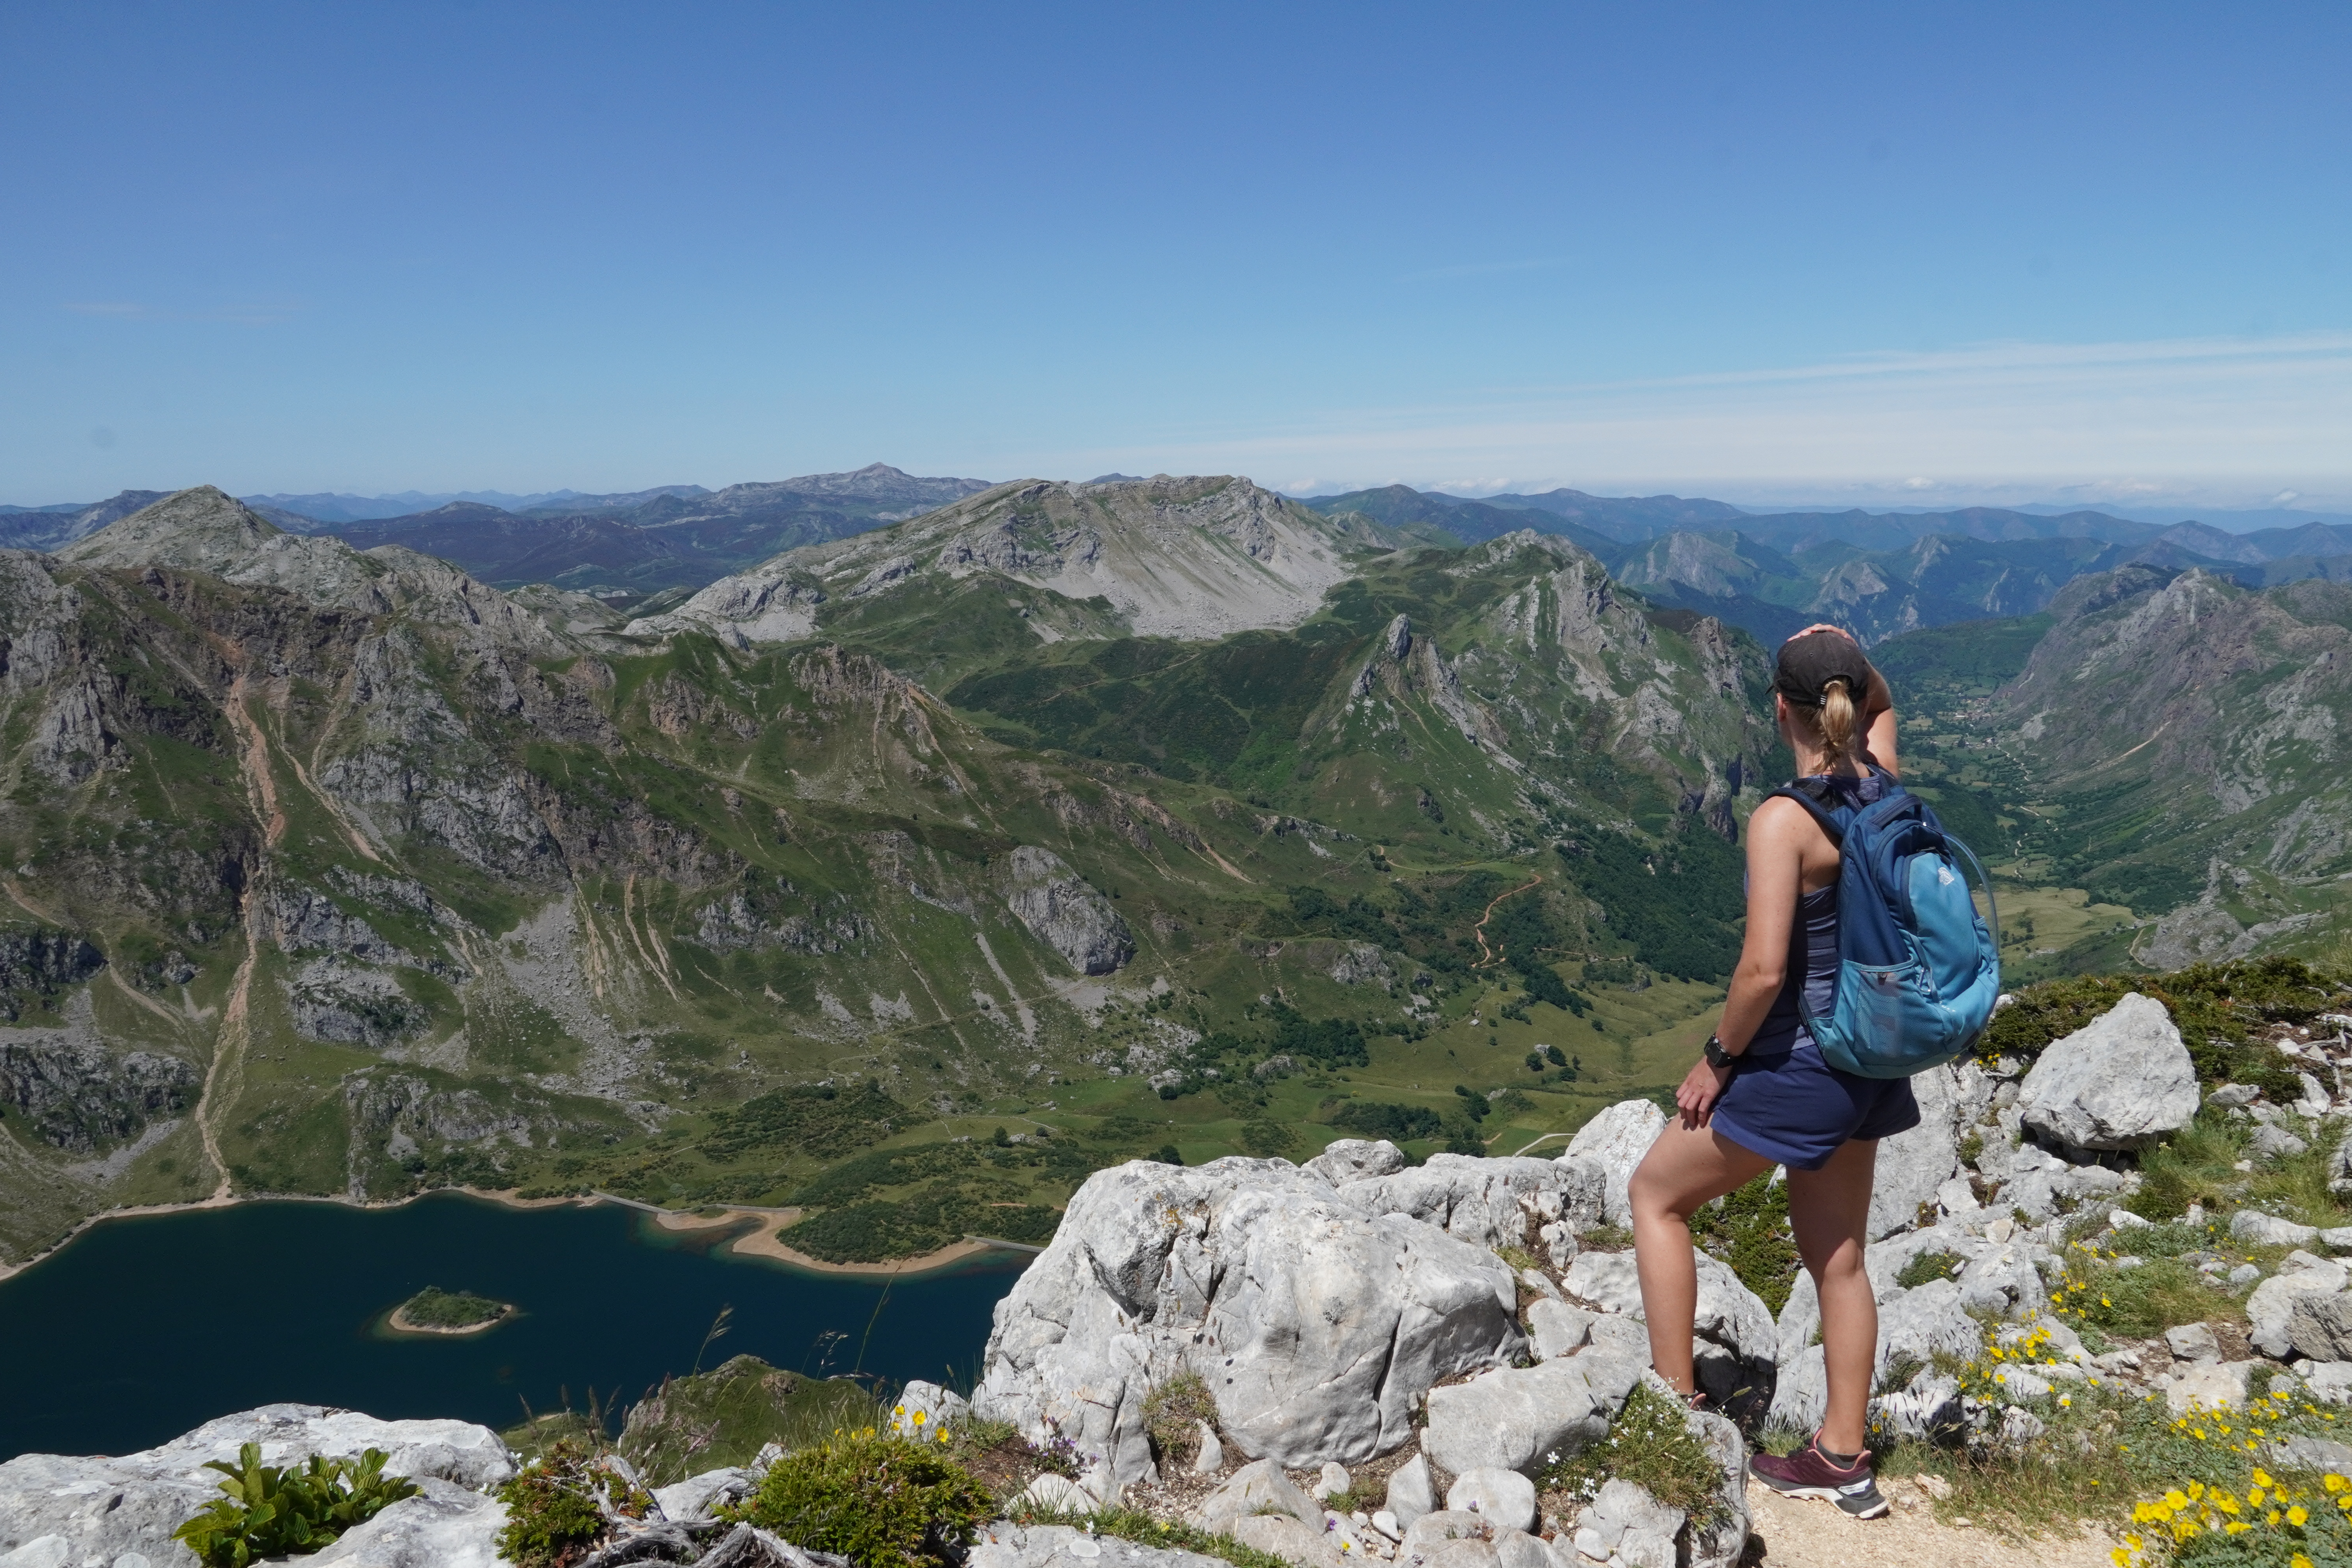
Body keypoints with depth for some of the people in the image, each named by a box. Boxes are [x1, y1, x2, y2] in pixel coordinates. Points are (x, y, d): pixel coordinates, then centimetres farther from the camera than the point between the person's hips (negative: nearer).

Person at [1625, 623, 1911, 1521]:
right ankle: (1843, 1461, 28)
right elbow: (1883, 708, 23)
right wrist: (1847, 657, 3)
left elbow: (1763, 971, -27)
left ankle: (1676, 1404, 17)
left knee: (1656, 1194, 13)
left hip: (1798, 1061, -8)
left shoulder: (1785, 821, -23)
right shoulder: (1880, 782, -1)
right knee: (1837, 1257, 18)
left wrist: (1716, 1060, -13)